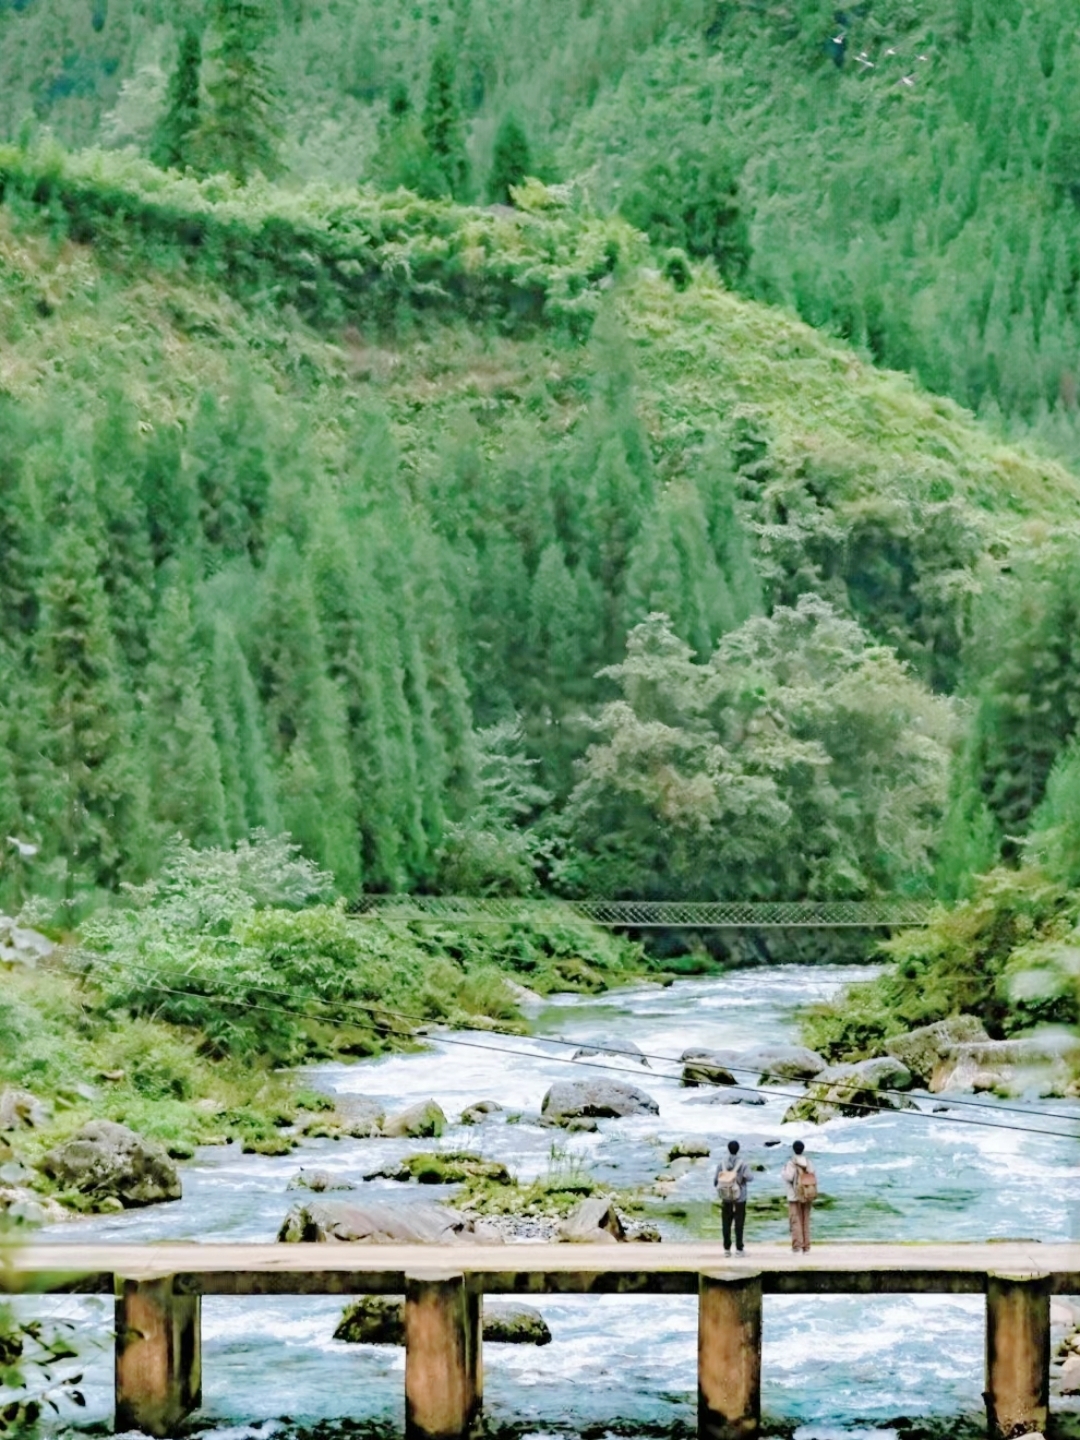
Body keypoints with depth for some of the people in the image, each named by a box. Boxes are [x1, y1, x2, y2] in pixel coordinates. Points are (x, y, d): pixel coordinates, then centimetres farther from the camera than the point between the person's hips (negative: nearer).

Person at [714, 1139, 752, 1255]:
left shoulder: (721, 1164, -2)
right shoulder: (743, 1164, -7)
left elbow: (715, 1181, -2)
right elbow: (749, 1177, -19)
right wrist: (744, 1177, 4)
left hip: (726, 1199, 2)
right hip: (740, 1198, -2)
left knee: (726, 1224, 7)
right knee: (739, 1224, 3)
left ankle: (727, 1248, 6)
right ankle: (739, 1248, 0)